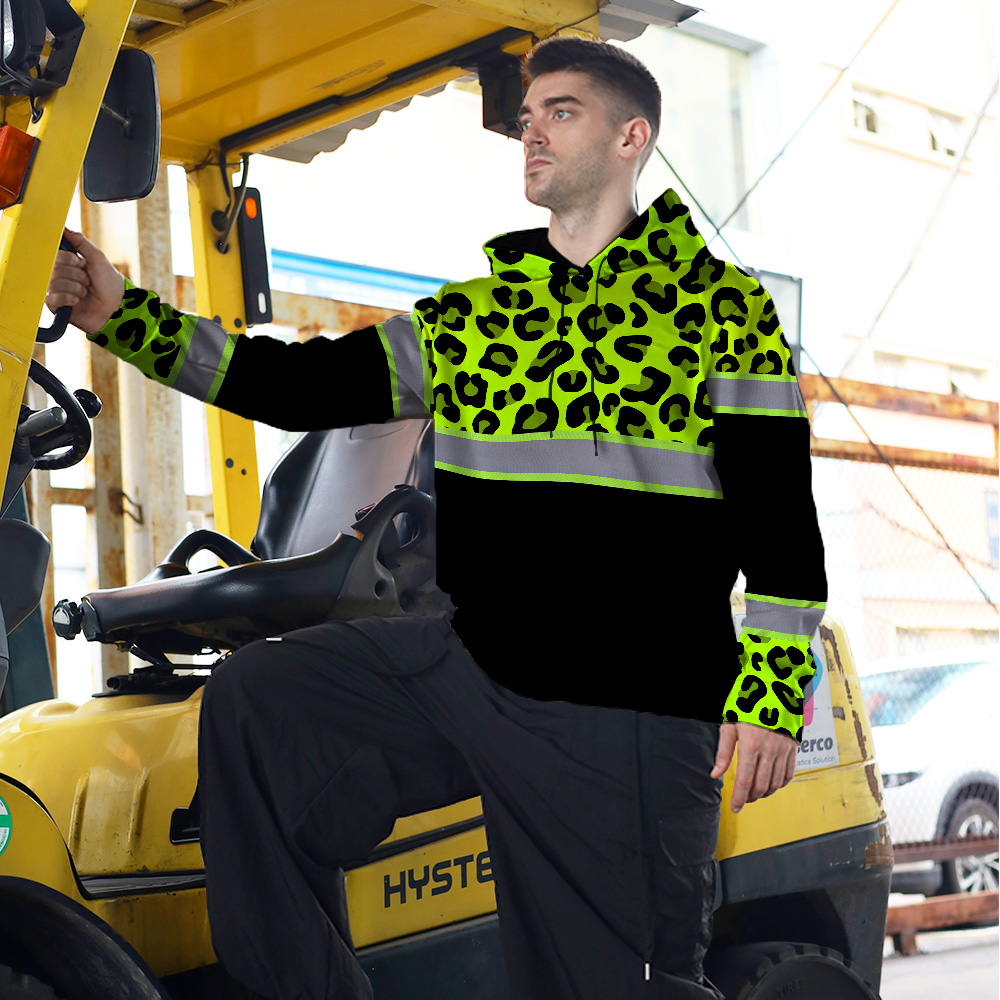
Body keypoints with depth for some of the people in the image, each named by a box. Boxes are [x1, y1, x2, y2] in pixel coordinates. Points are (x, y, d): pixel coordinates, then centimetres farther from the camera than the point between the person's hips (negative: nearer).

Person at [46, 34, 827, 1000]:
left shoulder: (724, 311, 1)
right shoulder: (468, 318, 14)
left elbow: (781, 517, -4)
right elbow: (302, 385, 9)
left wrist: (771, 690, -13)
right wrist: (124, 317, 0)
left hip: (635, 720, -4)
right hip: (469, 668, 5)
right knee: (253, 700, -11)